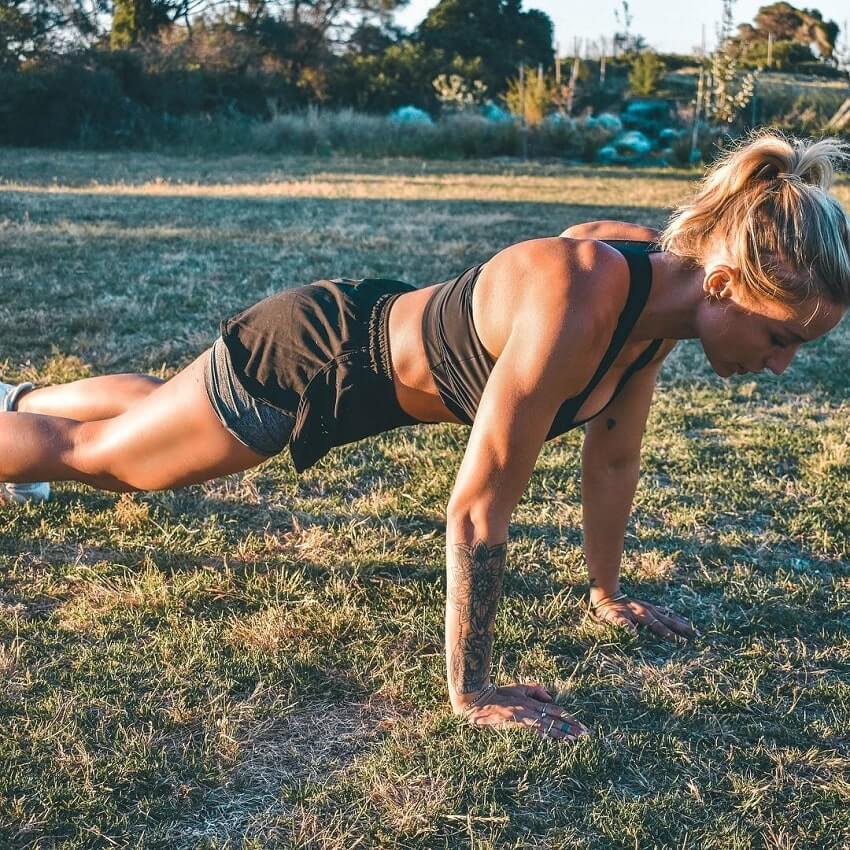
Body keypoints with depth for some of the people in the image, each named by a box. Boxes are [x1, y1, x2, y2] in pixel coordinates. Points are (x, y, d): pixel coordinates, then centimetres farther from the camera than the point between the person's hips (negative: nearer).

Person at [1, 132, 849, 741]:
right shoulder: (574, 308, -41)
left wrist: (606, 590, 11)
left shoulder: (662, 286, -15)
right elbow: (476, 510, -36)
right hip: (300, 364, -8)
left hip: (372, 334, 8)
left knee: (148, 410, 34)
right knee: (86, 454, 14)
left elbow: (611, 459, 0)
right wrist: (470, 693, -27)